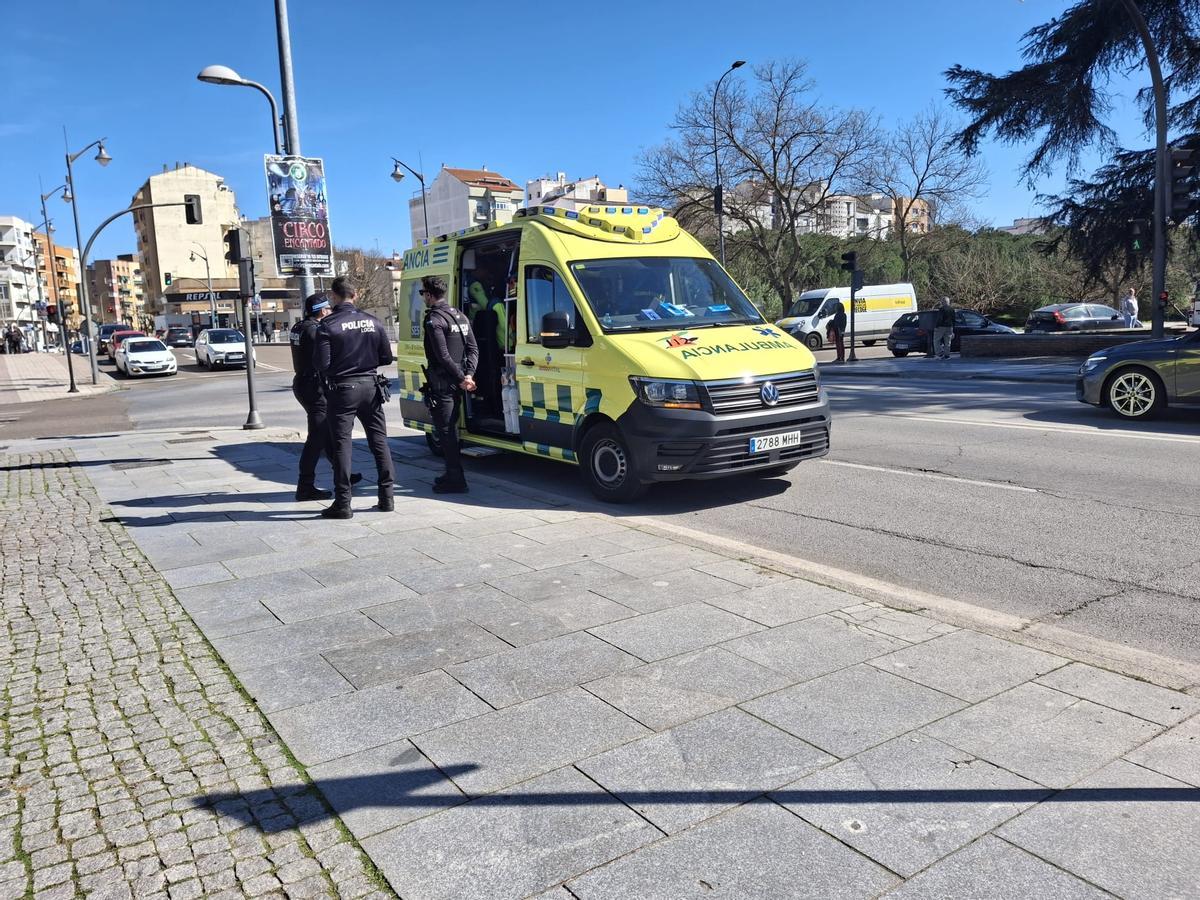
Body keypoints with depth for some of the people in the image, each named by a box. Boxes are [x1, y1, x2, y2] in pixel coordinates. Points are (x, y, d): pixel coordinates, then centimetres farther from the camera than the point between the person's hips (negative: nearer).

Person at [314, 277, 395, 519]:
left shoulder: (327, 325, -10)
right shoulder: (372, 322, 2)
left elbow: (322, 365, -13)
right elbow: (386, 358, 5)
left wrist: (335, 371, 8)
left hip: (342, 389, -3)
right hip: (370, 386, 4)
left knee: (342, 444, 1)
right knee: (379, 440, 11)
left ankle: (343, 503, 1)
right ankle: (387, 496, 15)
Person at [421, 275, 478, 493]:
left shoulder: (434, 319, -13)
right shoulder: (459, 316, 15)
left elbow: (443, 356, -19)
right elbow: (473, 349, 11)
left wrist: (462, 378, -13)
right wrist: (468, 375, 2)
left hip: (441, 385, -9)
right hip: (456, 385, 9)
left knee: (446, 432, -5)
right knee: (450, 430, 18)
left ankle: (456, 480, -4)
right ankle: (453, 474, 27)